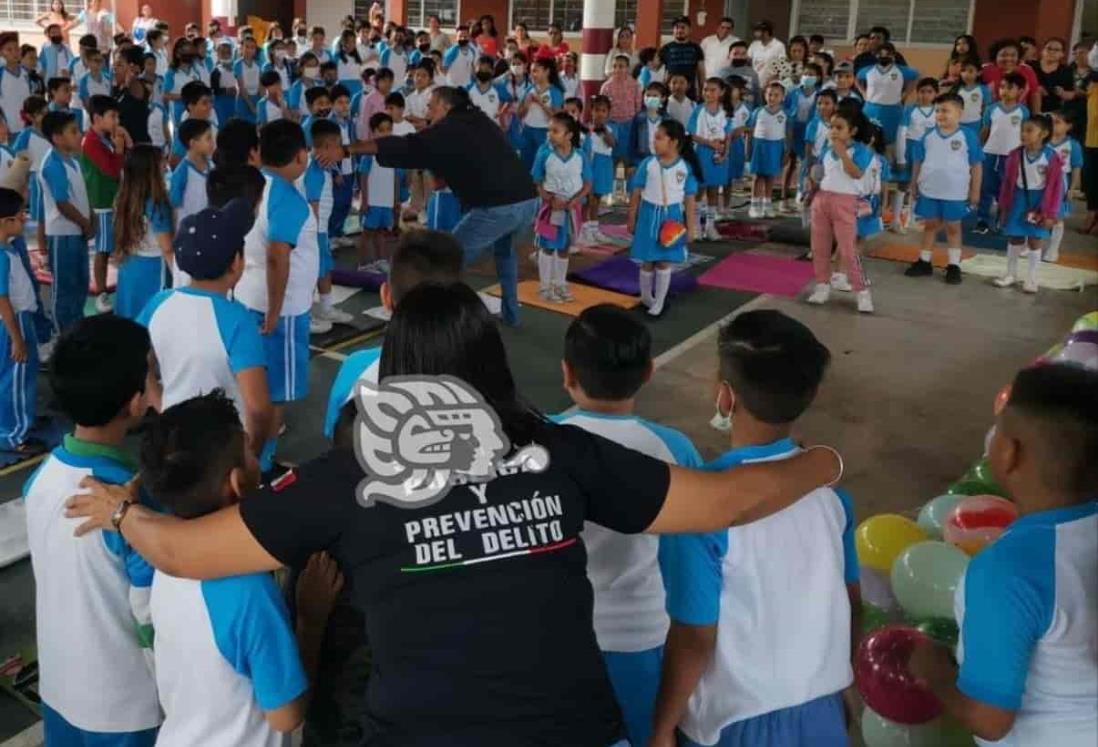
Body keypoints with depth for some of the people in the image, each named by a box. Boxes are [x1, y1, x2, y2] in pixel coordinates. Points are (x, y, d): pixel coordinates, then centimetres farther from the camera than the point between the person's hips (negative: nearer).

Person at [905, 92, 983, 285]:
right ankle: (924, 262, 24)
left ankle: (954, 266, 16)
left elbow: (976, 165, -5)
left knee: (953, 227, 9)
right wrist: (914, 185, 9)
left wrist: (975, 191, -5)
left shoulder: (967, 136, -9)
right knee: (930, 225, 14)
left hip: (955, 193, -3)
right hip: (929, 191, 3)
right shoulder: (928, 135, -1)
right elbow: (918, 161, 8)